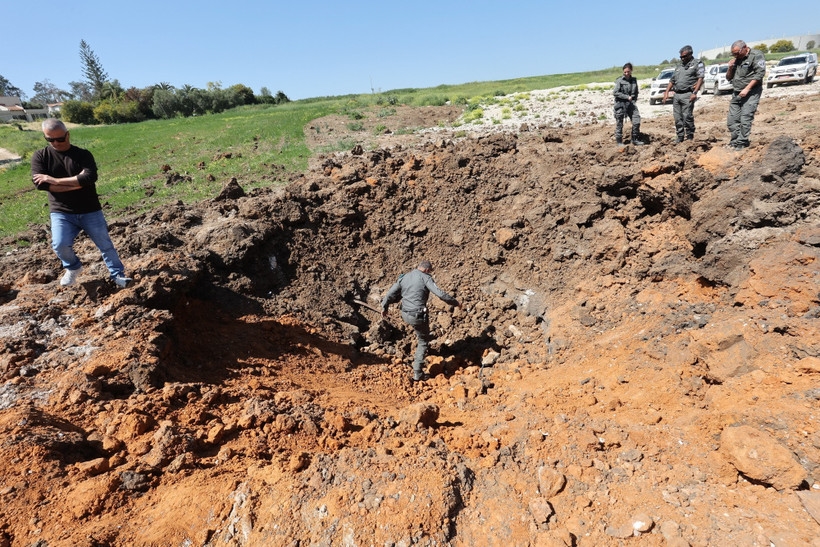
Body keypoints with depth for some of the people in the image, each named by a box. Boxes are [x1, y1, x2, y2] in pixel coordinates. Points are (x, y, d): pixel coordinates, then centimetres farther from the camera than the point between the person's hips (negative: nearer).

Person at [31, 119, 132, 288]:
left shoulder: (83, 154, -2)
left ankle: (118, 274, 21)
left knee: (105, 244, 6)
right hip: (61, 213, 1)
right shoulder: (40, 157, 2)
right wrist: (78, 182, -17)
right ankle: (73, 267, 14)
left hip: (90, 211, 0)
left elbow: (90, 178, -19)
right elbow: (40, 184, -13)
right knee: (59, 245, -17)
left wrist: (55, 180, -18)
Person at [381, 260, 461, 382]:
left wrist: (384, 306, 24)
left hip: (405, 315, 6)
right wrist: (455, 302, -5)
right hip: (418, 316, -6)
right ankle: (417, 372, 11)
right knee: (423, 341, 12)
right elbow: (440, 294, -16)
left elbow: (391, 293, 10)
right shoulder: (425, 277, -9)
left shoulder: (404, 277, 8)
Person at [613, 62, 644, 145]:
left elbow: (636, 92, 22)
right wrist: (627, 97, -13)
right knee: (619, 123, -1)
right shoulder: (620, 80, -4)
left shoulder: (634, 80, 11)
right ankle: (619, 141, 9)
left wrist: (634, 99, 6)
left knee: (636, 119, -5)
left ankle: (635, 139, 4)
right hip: (620, 104, -4)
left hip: (631, 103, 5)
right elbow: (615, 92, -10)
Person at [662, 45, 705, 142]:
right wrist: (666, 92, 12)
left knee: (687, 117, -13)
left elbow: (700, 79, -6)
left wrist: (695, 93, -18)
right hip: (677, 95, 6)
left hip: (688, 95, -6)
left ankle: (690, 137, -5)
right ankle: (680, 139, 11)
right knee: (677, 118, 4)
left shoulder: (697, 64, 5)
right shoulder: (679, 67, 24)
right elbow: (672, 80, 26)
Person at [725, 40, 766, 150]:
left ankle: (741, 144, -11)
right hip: (736, 93, 7)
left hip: (751, 93, -7)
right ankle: (734, 141, 10)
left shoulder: (756, 55, -4)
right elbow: (728, 78, 22)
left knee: (745, 119, -11)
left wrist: (747, 89, -18)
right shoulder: (736, 59, 16)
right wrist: (730, 68, 3)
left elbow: (760, 74, -12)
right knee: (732, 119, 2)